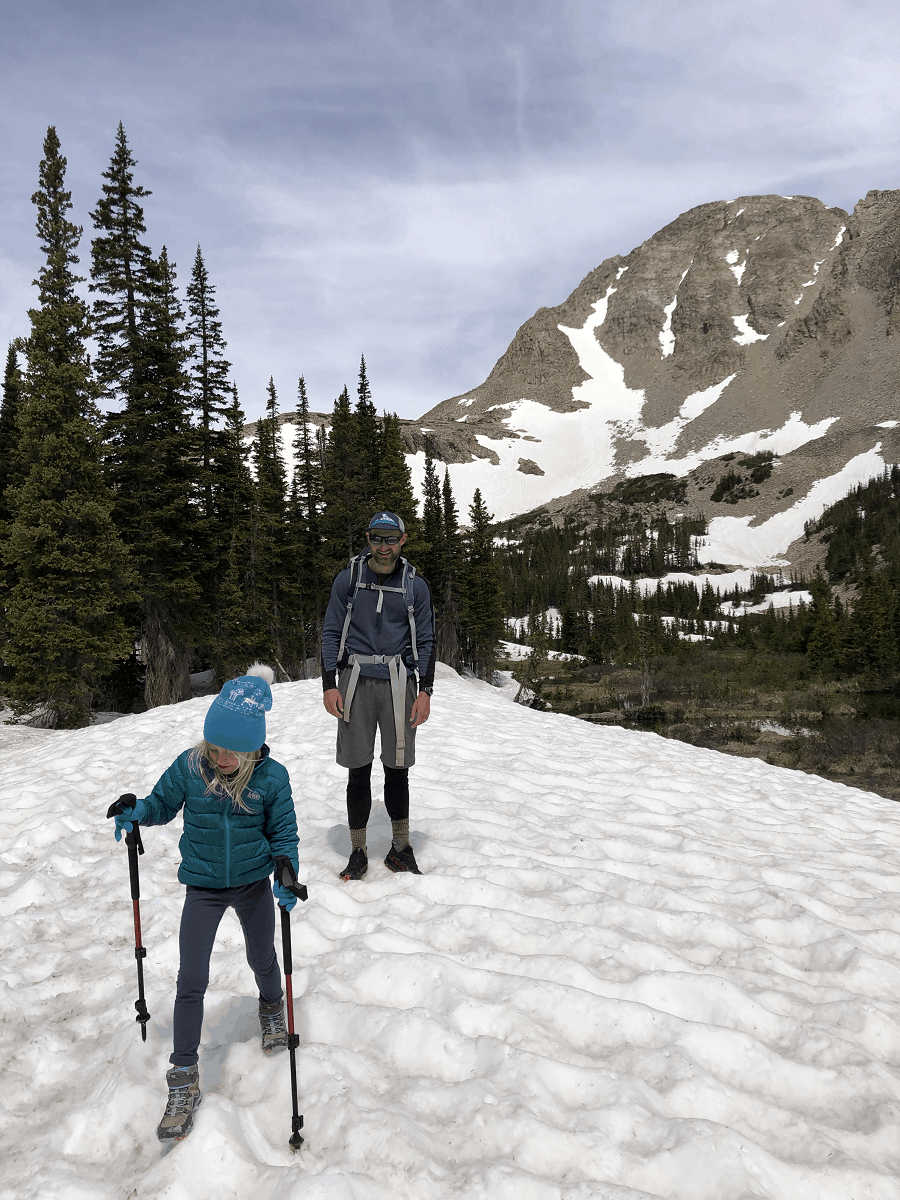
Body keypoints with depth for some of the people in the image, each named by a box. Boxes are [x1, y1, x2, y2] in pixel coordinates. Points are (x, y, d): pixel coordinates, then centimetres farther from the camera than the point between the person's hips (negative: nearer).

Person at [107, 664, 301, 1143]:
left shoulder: (271, 777, -17)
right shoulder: (189, 766, -15)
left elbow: (284, 833, -7)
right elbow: (163, 803, 1)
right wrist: (137, 811, -21)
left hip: (254, 884, 0)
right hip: (202, 888, 0)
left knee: (262, 960, 20)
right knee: (191, 981, -2)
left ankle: (272, 1007, 55)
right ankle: (184, 1078, 12)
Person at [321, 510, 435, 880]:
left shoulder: (415, 586, 7)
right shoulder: (347, 579, 5)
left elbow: (425, 640, 9)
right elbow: (331, 632, 6)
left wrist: (425, 691, 0)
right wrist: (329, 685, -3)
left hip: (398, 683, 1)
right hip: (355, 680, 0)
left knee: (398, 769, 4)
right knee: (359, 771, 2)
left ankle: (401, 848, 18)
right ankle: (358, 852, 12)